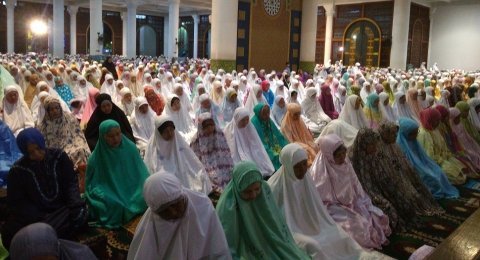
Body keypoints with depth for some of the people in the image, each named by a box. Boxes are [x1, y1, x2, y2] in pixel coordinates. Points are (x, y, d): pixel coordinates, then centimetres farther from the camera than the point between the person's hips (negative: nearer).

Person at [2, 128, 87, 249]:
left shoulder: (59, 156, -3)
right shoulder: (18, 170, -6)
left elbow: (71, 182, 2)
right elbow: (16, 202, -3)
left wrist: (76, 204, -16)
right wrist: (39, 218, -17)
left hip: (61, 208, 1)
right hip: (35, 215, -1)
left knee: (80, 213, -30)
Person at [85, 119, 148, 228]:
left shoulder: (130, 148, -4)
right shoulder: (95, 158, -8)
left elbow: (142, 174, 4)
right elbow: (92, 186, 1)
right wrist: (104, 194, -18)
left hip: (132, 191, 2)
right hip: (109, 194, -2)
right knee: (116, 204, -32)